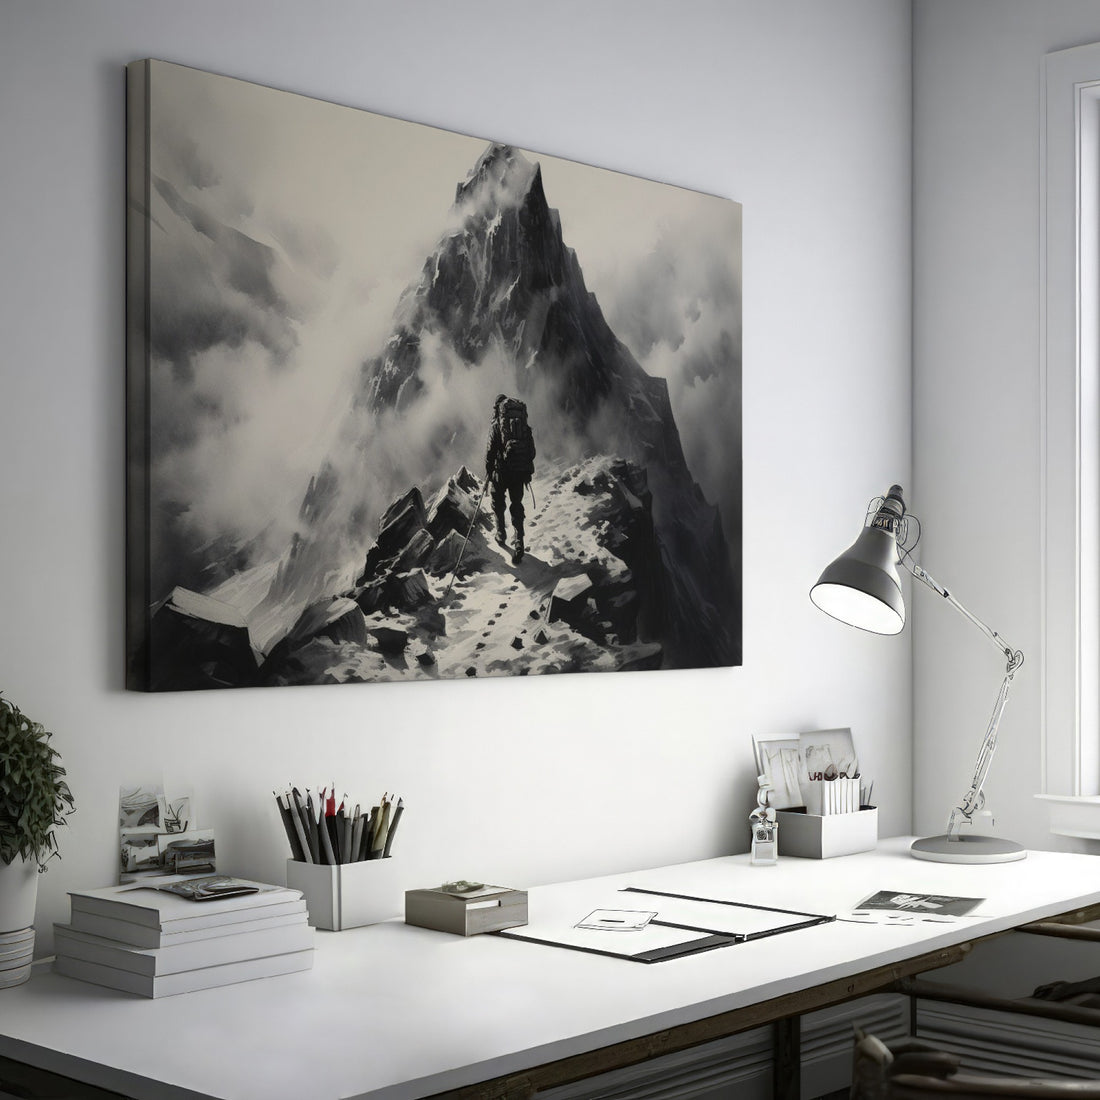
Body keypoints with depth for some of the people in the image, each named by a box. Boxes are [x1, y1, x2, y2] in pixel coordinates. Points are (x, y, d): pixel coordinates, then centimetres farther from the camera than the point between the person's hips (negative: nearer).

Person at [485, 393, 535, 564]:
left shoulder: (496, 425, -3)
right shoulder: (524, 425, 9)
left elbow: (490, 450, -8)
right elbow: (532, 449, 11)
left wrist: (488, 471, 2)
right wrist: (528, 472, 19)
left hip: (502, 469, -3)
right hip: (520, 471, 3)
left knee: (498, 502, 20)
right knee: (516, 505, 8)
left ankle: (501, 535, 26)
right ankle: (519, 542, -5)